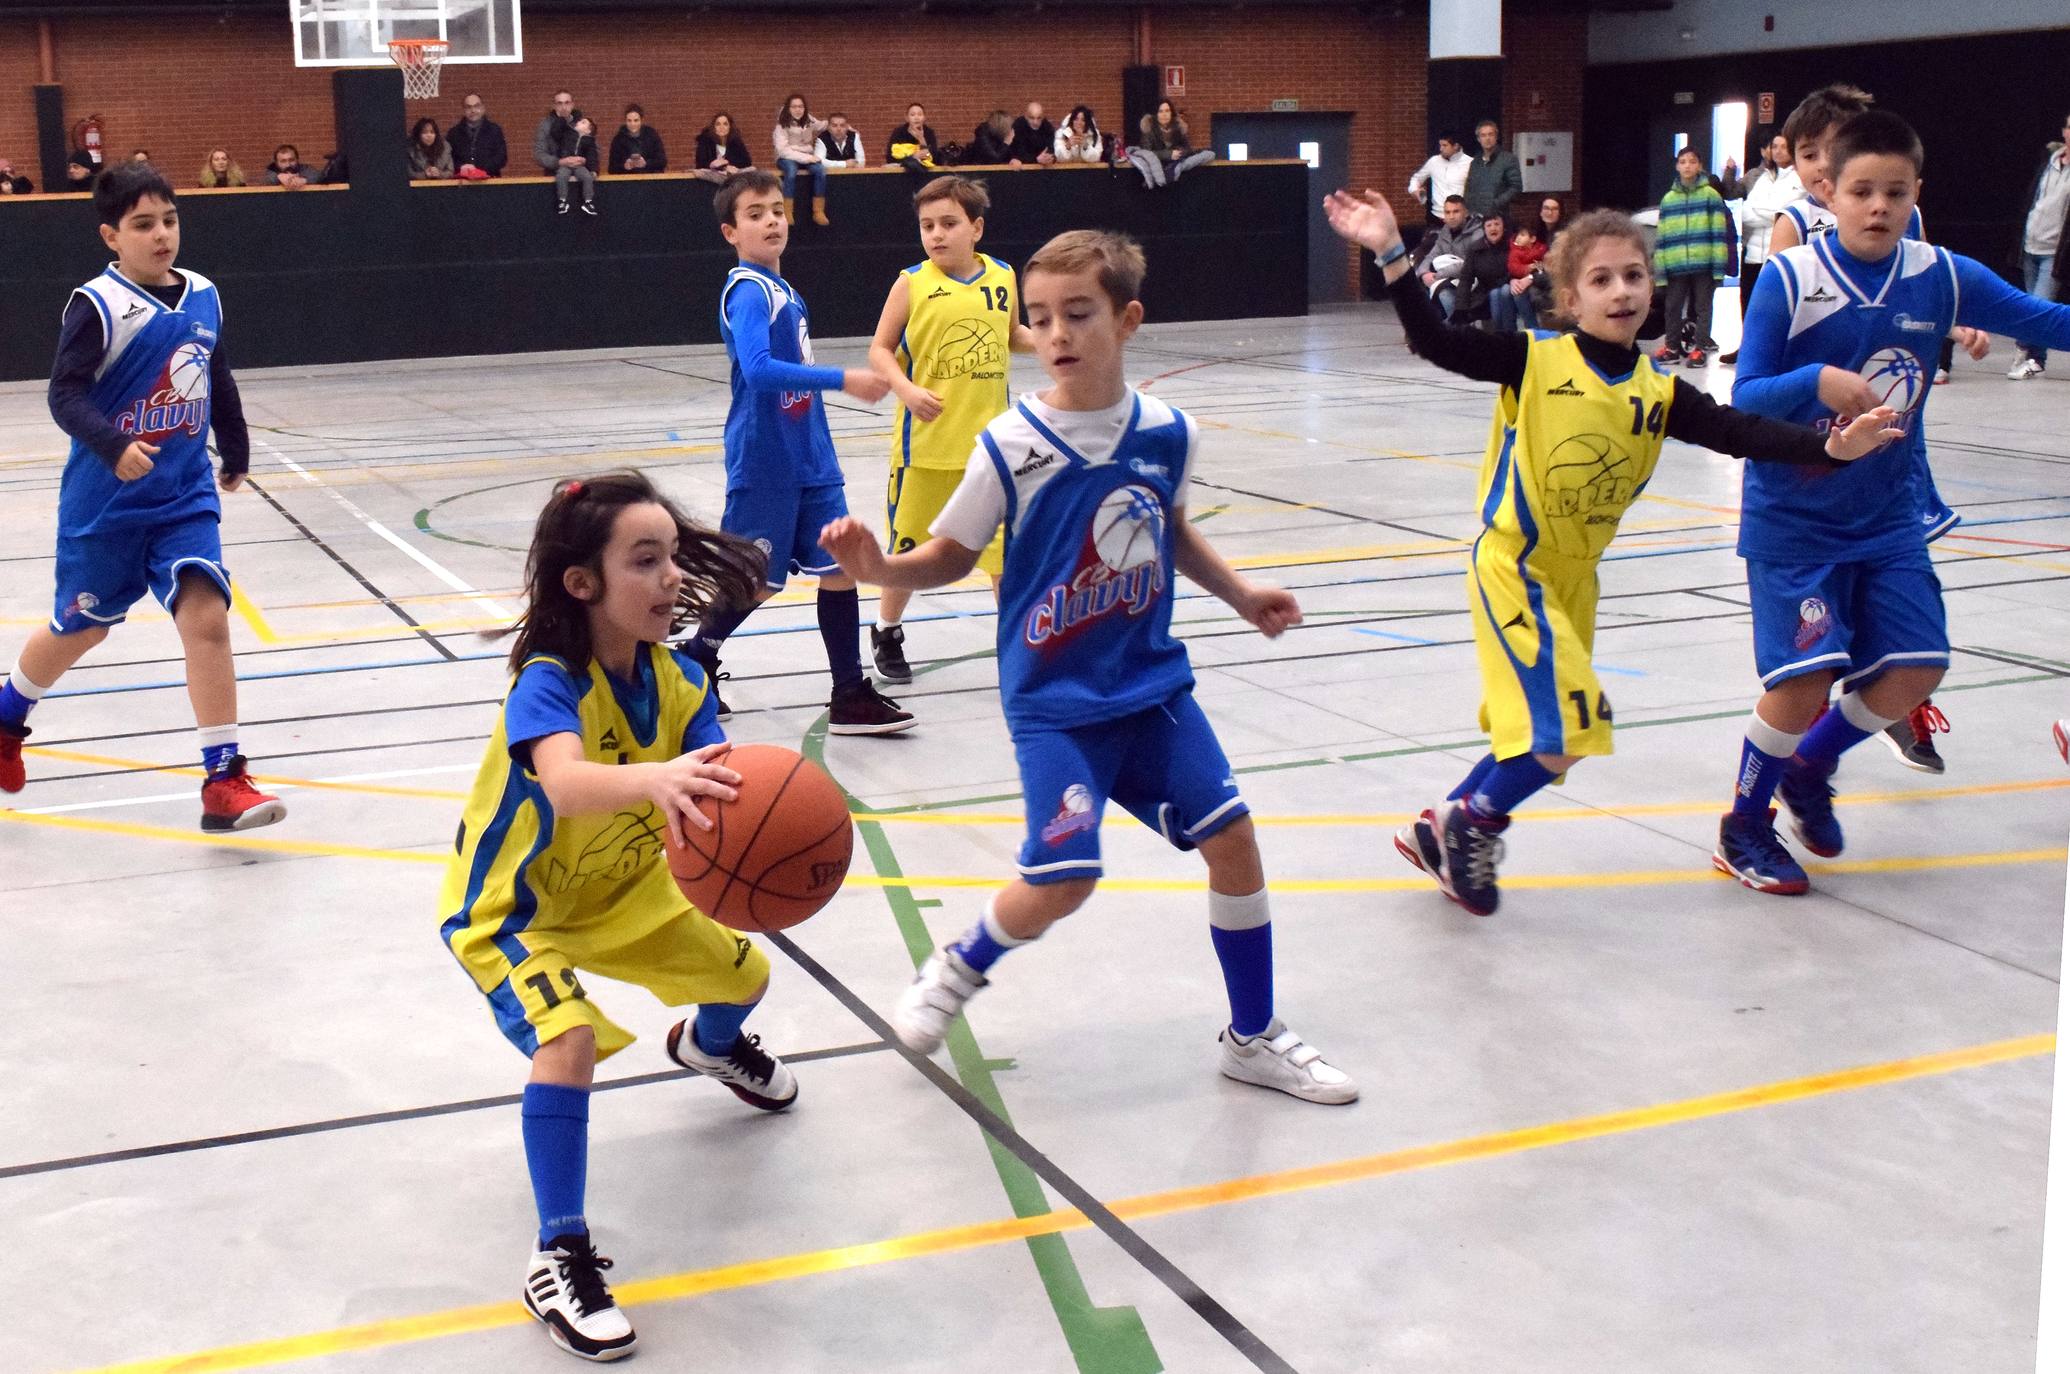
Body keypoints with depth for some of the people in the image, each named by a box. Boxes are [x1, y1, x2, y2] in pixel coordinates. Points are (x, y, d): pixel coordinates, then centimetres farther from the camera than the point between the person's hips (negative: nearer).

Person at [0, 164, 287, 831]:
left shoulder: (203, 296, 3)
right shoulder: (98, 305, -14)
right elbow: (65, 395, -19)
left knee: (206, 616, -13)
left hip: (185, 496, 3)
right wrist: (114, 448, -35)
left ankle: (224, 781, -10)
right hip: (106, 501, -3)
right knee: (82, 627, 14)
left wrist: (236, 452, 28)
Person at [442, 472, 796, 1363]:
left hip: (621, 889, 7)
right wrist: (653, 778, -78)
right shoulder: (547, 683, -35)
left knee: (745, 976, 17)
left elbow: (723, 789, -30)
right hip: (511, 910, -7)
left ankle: (710, 1045, 56)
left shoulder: (676, 680, -17)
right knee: (571, 1040, -30)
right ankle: (559, 1262, -14)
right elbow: (564, 784, -57)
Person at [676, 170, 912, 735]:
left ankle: (850, 696, 10)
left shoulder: (784, 291, 12)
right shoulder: (748, 291, -15)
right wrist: (844, 380, -31)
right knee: (757, 580, 3)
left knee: (841, 566, 4)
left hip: (808, 458, 8)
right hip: (764, 462, -8)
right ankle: (693, 660, 26)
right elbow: (758, 369, -29)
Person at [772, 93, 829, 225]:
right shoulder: (782, 125, -12)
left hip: (807, 157, 4)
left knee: (820, 170, -29)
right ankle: (787, 213, -35)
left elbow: (823, 126, 23)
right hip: (787, 158, -4)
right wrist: (806, 158, -28)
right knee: (791, 170, -39)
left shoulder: (809, 121, 2)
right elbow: (783, 150, -20)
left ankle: (818, 212, -24)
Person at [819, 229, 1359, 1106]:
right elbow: (953, 557, -5)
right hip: (1054, 701, -4)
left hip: (1153, 682, 4)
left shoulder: (1169, 433, -3)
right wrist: (880, 569, -23)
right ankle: (958, 970, 21)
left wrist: (1239, 594, 15)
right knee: (1062, 883, -13)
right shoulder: (1011, 448, -14)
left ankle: (1253, 1037, 21)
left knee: (1232, 839, 2)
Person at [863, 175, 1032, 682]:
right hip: (926, 444, -2)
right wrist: (906, 390, -21)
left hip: (989, 442, 2)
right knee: (910, 547, 10)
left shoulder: (1002, 278, 2)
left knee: (1006, 546, 4)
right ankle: (887, 633, 31)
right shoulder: (912, 283, -7)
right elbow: (880, 349, -4)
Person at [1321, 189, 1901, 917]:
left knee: (1538, 734, 16)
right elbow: (1435, 343, -18)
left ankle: (1440, 829, 36)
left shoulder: (1659, 393, -1)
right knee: (1570, 729, -14)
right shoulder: (1533, 360, -13)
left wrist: (1828, 447, -23)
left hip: (1573, 577, 6)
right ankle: (1471, 821, 11)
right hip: (1511, 566, -6)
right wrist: (1392, 255, -27)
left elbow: (1740, 433, -8)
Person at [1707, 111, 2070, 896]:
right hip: (1793, 517, -4)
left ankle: (1808, 769, 29)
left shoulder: (1941, 277, -5)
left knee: (1915, 669, 1)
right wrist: (1816, 382, -33)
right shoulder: (1788, 278, -15)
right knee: (1805, 678, -11)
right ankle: (1744, 827, 14)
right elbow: (1745, 400, -15)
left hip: (1887, 516, 5)